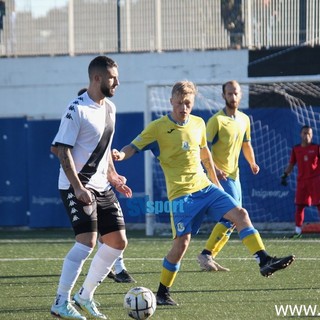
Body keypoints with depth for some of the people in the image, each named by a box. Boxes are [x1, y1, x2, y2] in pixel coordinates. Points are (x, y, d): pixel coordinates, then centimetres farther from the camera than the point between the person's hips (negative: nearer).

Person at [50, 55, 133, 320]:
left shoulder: (109, 108, 11)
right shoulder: (77, 110, -16)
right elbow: (63, 151, -18)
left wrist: (112, 176, 17)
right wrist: (78, 188, -24)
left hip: (101, 186, 9)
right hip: (78, 186, -9)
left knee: (118, 241, 6)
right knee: (87, 241, -20)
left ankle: (85, 297, 16)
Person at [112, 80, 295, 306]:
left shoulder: (198, 124, 10)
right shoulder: (158, 127, -6)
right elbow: (135, 147, -9)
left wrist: (215, 181, 29)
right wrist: (121, 155, -32)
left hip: (205, 187, 5)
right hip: (181, 194, -5)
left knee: (240, 214, -10)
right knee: (182, 241, -10)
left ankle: (265, 261, -9)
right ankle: (162, 293, 3)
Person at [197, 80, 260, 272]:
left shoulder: (244, 119, 11)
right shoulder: (217, 120, -12)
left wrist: (252, 163, 7)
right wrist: (214, 169, -27)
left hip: (234, 175, 8)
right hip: (221, 176, -8)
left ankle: (209, 257, 14)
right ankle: (206, 255, -10)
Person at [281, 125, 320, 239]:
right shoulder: (296, 149, 8)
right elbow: (291, 164, 12)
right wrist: (285, 175, 1)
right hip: (301, 181, 3)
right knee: (299, 205, 2)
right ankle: (298, 231, 9)